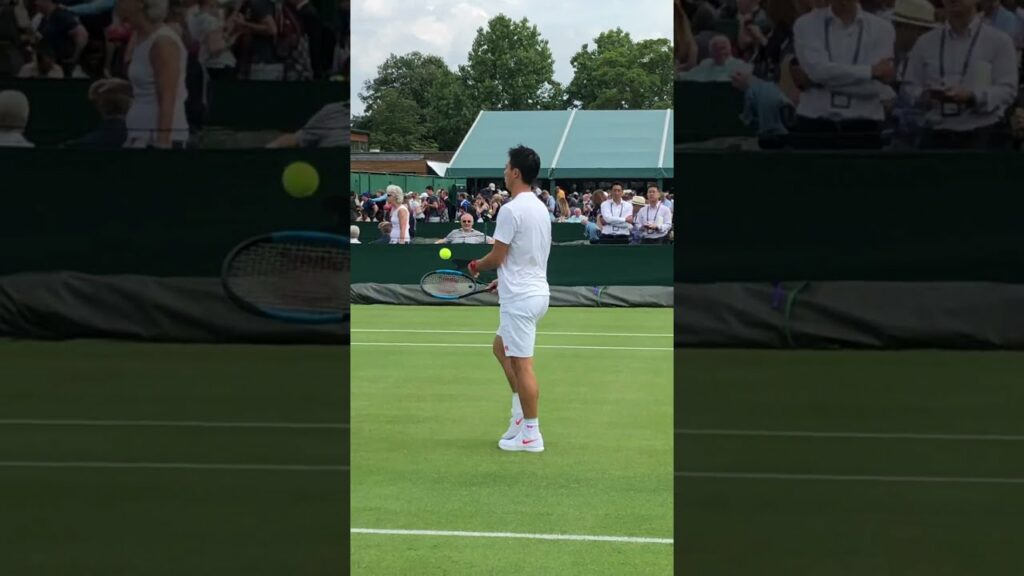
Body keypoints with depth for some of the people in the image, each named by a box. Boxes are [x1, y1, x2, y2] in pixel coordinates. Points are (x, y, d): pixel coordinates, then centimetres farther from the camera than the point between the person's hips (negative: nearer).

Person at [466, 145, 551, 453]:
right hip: (535, 290, 10)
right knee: (501, 348, 23)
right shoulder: (540, 207, 10)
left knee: (522, 364, -4)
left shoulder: (511, 210, -18)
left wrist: (478, 265, 6)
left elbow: (497, 257, -15)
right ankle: (521, 413, 21)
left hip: (520, 297, -10)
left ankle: (531, 435, 1)